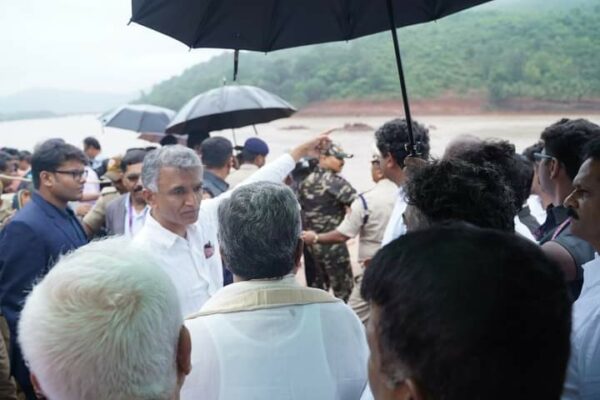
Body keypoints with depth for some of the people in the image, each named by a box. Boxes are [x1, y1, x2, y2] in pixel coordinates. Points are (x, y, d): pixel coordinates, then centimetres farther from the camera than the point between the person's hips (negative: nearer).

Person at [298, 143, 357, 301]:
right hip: (332, 243, -8)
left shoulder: (304, 183, 10)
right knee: (343, 288, 0)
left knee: (315, 288, 15)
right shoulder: (335, 181, -13)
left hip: (309, 242, 8)